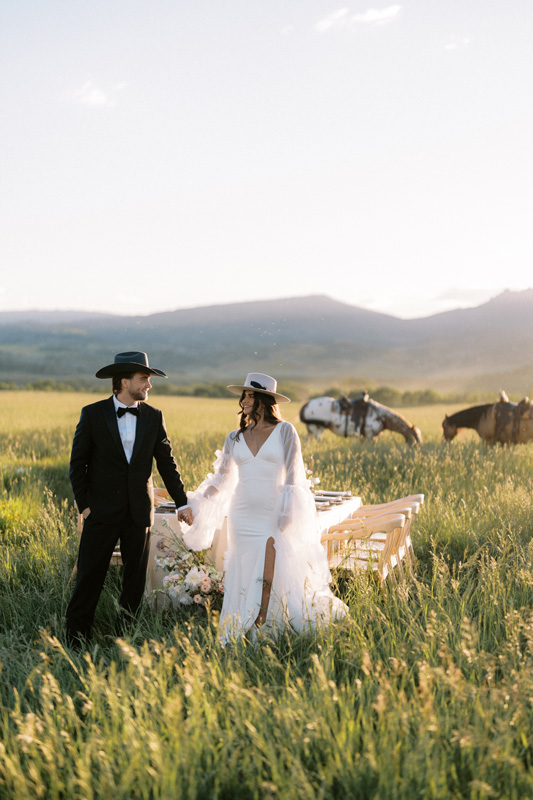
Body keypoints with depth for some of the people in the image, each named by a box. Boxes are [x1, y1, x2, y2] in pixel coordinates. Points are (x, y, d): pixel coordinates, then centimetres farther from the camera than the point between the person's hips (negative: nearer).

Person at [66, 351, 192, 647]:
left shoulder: (154, 417, 4)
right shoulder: (93, 414, -3)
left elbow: (167, 463, 8)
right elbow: (78, 463, 0)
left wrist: (182, 503, 6)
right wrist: (84, 504, -5)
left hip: (139, 512, 3)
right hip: (102, 511, -2)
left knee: (136, 580, 8)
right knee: (89, 578, 1)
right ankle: (76, 641, 15)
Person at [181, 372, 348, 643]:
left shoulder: (285, 431, -2)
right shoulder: (235, 438, 9)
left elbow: (292, 476, -6)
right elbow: (221, 479, 13)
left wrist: (287, 512, -15)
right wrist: (195, 505, 4)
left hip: (274, 517, -3)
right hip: (243, 517, 4)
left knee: (271, 577, -6)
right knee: (244, 578, 7)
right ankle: (244, 635, 18)